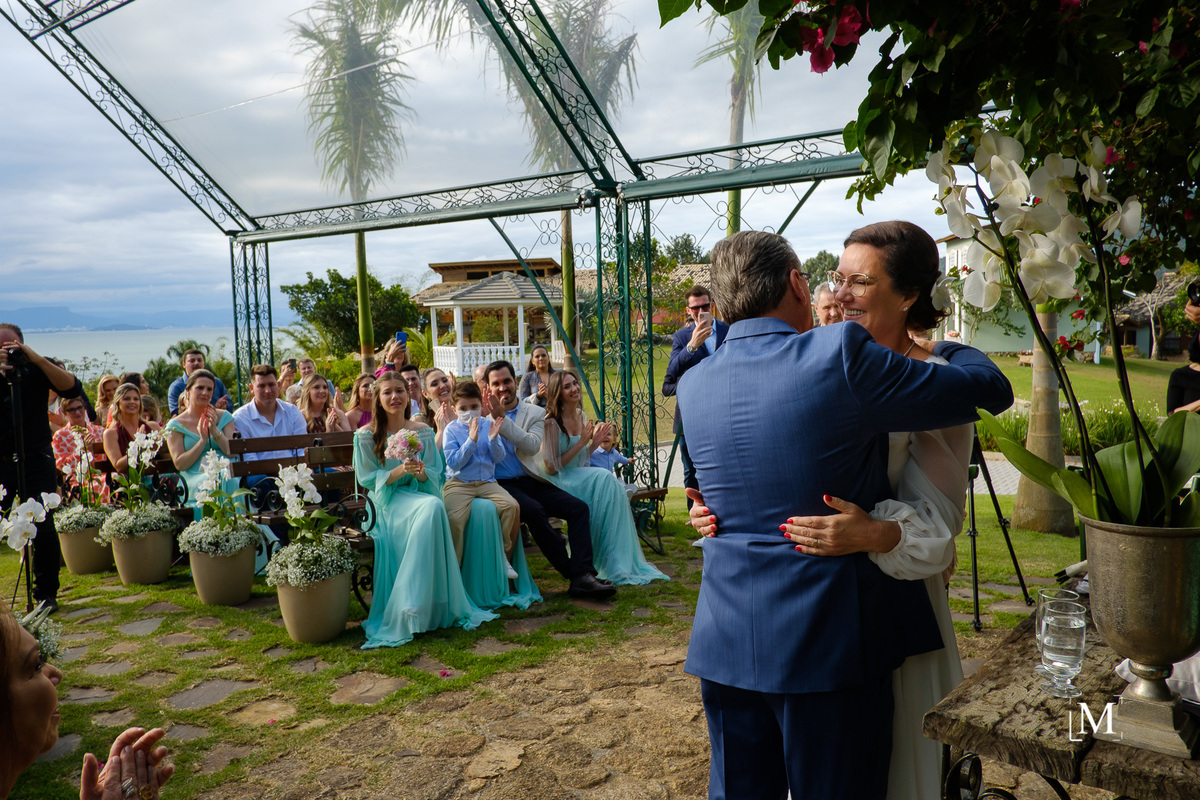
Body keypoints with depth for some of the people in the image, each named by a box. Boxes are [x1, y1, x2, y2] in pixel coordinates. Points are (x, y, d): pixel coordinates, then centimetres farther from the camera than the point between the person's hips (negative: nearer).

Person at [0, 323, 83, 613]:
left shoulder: (37, 369, 2)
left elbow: (73, 389, -13)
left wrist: (37, 359, -21)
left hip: (35, 460, -1)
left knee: (42, 527, -6)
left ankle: (46, 594, 6)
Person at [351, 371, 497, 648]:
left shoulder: (423, 431, 11)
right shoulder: (366, 436, 1)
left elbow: (434, 474, 7)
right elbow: (368, 479, -3)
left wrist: (420, 471, -17)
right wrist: (401, 471, -19)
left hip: (419, 494, 3)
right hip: (386, 501, -3)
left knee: (435, 507, -35)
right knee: (432, 508, -35)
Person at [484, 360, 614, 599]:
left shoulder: (535, 413, 11)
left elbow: (533, 446, -9)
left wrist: (502, 418, -16)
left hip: (532, 481, 3)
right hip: (502, 484, -3)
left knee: (578, 508, -17)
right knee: (534, 511, -32)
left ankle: (583, 575, -24)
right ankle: (574, 574, -21)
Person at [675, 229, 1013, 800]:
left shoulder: (692, 384, 1)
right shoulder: (840, 354, -16)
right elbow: (991, 390, -7)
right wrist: (947, 347, 14)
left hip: (726, 642, 5)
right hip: (829, 642, -4)